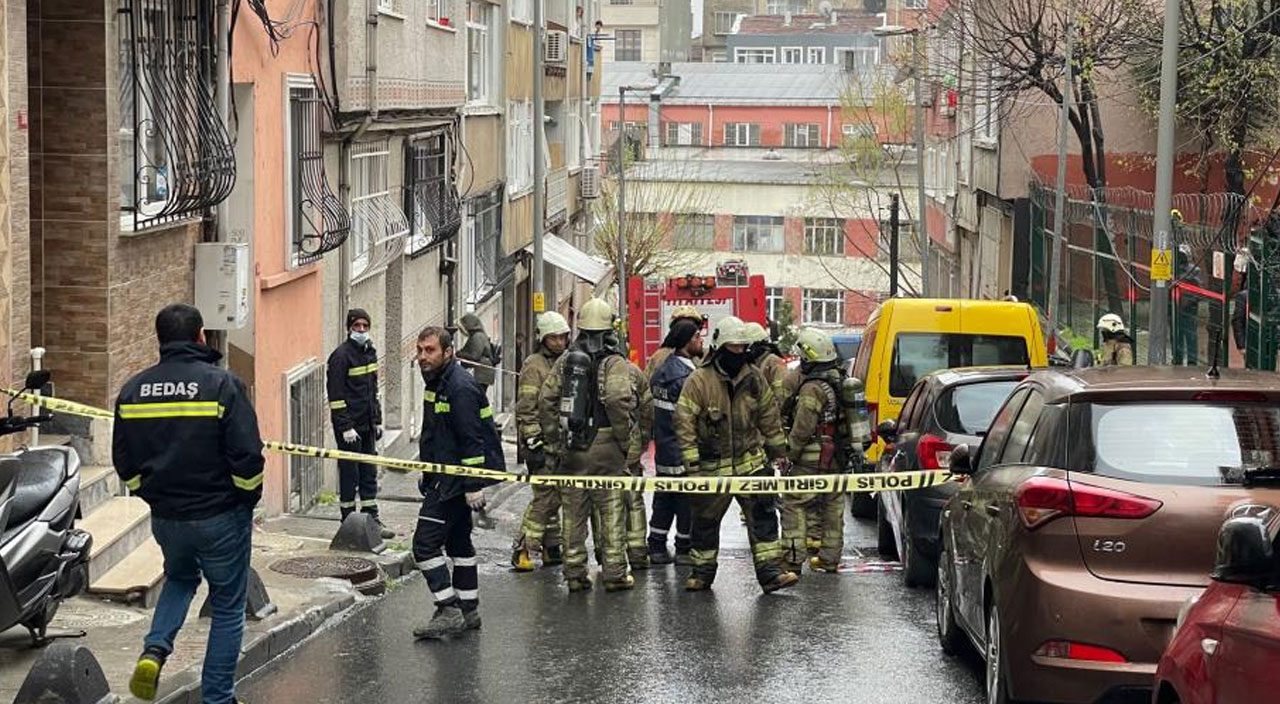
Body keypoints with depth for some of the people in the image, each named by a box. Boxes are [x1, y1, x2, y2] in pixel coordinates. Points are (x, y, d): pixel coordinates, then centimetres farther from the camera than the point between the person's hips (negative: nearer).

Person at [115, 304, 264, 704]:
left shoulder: (133, 391, 1)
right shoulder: (222, 385, -14)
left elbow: (124, 464, 6)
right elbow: (247, 456, -18)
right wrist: (248, 499, -1)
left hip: (165, 519, 4)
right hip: (221, 517, -4)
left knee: (180, 578, 31)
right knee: (228, 607, 12)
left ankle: (155, 650, 8)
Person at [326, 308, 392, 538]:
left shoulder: (370, 352, 12)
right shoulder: (341, 355, -13)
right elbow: (336, 396, -16)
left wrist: (377, 421, 17)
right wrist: (346, 427, -19)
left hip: (367, 424, 8)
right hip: (349, 425, -8)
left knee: (369, 473, 11)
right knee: (349, 473, -1)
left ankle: (371, 519, 18)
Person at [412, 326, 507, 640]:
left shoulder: (460, 387, -19)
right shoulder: (436, 383, 13)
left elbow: (472, 440, -22)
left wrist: (473, 486, -23)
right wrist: (427, 473, 28)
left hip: (453, 481, -11)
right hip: (443, 479, 11)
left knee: (426, 543, -12)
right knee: (458, 541, 17)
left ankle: (449, 611, -11)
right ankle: (468, 611, 26)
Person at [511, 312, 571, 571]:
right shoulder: (534, 366, -10)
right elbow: (526, 409, -15)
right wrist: (534, 444, -20)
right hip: (541, 440, -8)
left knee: (554, 496, 12)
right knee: (545, 496, -11)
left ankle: (551, 549, 18)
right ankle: (522, 550, -8)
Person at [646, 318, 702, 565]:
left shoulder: (662, 370, 10)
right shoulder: (687, 375, -19)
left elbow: (651, 408, 15)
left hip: (663, 449, 9)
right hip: (684, 451, -9)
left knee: (664, 498, 14)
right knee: (687, 500, 1)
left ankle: (657, 547, 18)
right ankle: (684, 550, 7)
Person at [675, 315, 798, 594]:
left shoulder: (754, 378, 2)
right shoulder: (698, 381, -12)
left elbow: (768, 417, 14)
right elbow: (684, 422, -13)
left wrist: (779, 451, 16)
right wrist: (691, 463, -17)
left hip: (750, 461, 3)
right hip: (712, 465, -3)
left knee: (763, 513, -6)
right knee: (706, 519, 9)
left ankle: (770, 572, -6)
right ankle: (702, 572, 25)